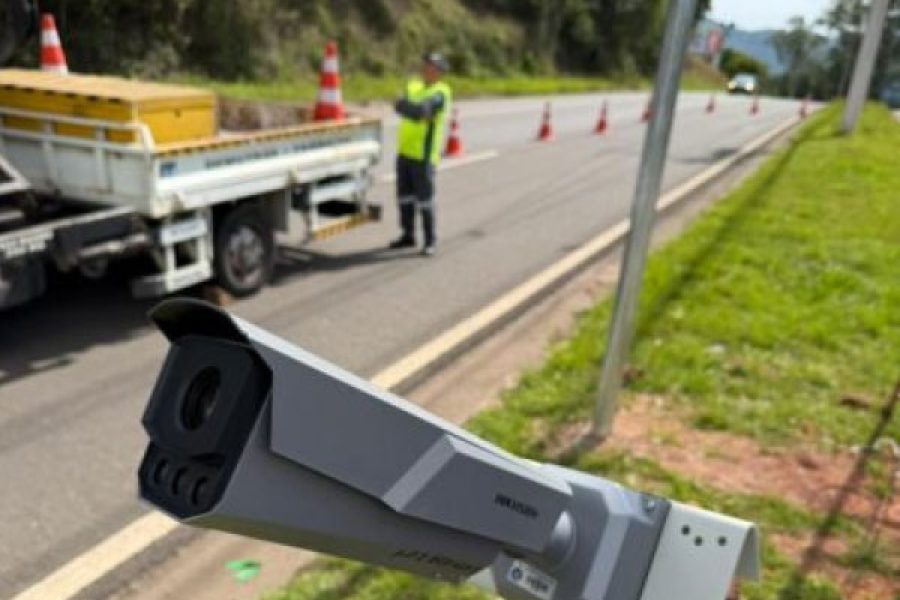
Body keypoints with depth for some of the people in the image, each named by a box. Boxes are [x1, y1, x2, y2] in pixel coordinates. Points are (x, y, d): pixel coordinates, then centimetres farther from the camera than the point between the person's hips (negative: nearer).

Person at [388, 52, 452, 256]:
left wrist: (405, 106, -10)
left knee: (424, 199, -4)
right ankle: (408, 236, 24)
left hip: (423, 155, -7)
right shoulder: (414, 86, 12)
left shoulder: (441, 93, -10)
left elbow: (421, 108, -26)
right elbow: (399, 106, -5)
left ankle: (430, 241, 7)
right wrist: (417, 112, -21)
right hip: (405, 151, 7)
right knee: (404, 196, 12)